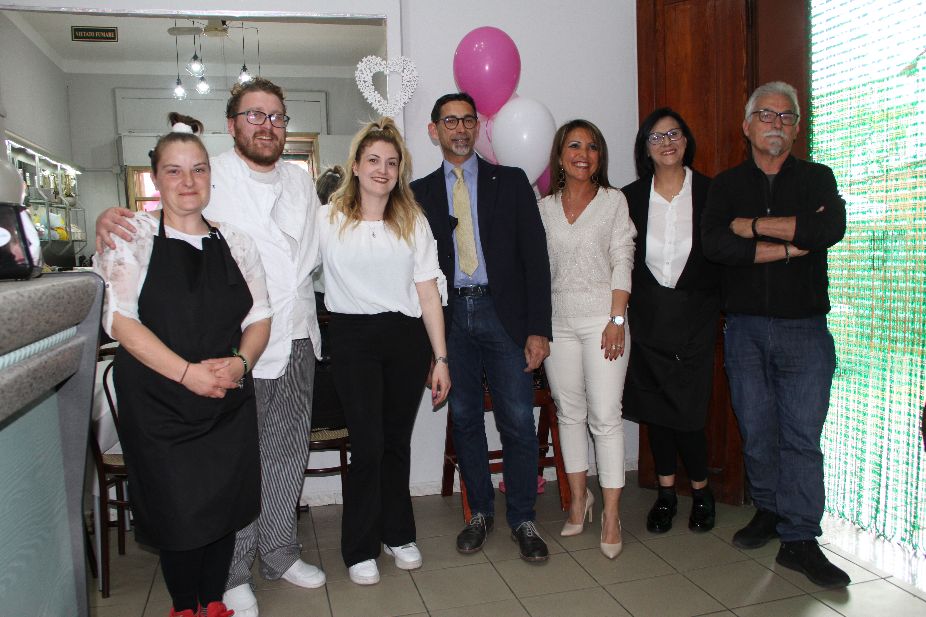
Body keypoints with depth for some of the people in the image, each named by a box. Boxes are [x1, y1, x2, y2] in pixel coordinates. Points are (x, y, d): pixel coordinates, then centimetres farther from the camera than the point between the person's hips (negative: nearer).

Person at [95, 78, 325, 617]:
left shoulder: (300, 182, 14)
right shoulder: (209, 177, -4)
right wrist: (112, 218, -28)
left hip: (298, 340, 6)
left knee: (288, 453, 15)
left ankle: (279, 554, 33)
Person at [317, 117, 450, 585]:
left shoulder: (413, 221, 10)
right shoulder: (328, 219, 3)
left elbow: (429, 292, 6)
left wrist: (440, 358, 3)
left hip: (407, 338, 3)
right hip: (353, 337, -2)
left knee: (397, 441, 11)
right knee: (368, 445, -4)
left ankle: (397, 534, 29)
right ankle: (360, 549, 14)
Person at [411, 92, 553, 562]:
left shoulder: (511, 182, 6)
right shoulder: (420, 192, 10)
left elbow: (535, 255, 1)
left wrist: (538, 328, -6)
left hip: (504, 313, -1)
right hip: (450, 316, 2)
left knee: (518, 422, -1)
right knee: (464, 419, 9)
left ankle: (523, 520, 16)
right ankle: (481, 512, 26)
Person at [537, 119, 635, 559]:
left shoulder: (614, 201, 4)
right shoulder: (545, 207, 10)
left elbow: (622, 262, -2)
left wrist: (617, 319, -11)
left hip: (602, 317, -3)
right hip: (558, 321, 3)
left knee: (605, 416, -6)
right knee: (569, 412, 9)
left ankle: (611, 515, 3)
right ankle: (579, 498, 24)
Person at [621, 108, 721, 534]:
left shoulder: (710, 192, -3)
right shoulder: (631, 196, 2)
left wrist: (717, 304, -9)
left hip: (694, 314, -2)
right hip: (647, 317, 2)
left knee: (688, 409, -3)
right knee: (655, 407, 9)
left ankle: (700, 491, 21)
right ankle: (666, 493, 25)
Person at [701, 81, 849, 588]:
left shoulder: (817, 179, 8)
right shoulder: (726, 185, 9)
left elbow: (831, 228, -14)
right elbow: (714, 245, -10)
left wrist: (753, 226, -10)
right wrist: (791, 244, -10)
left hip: (804, 326, -1)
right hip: (744, 327, 1)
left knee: (801, 434, -2)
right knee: (756, 430, 7)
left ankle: (799, 539, 6)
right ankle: (768, 511, 26)